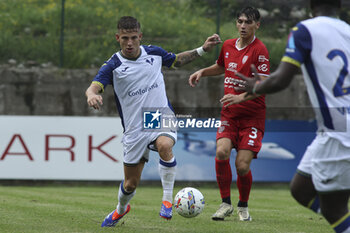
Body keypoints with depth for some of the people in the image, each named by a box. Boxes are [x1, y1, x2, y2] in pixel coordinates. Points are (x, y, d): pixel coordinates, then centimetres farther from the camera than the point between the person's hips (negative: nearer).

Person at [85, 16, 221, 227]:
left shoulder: (154, 53, 2)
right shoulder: (113, 66, -8)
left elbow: (177, 60, 22)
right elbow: (94, 87, -22)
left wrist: (203, 49, 12)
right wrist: (92, 95, -46)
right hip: (135, 128, 0)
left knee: (165, 146, -36)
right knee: (131, 183, 6)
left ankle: (167, 200, -23)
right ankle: (121, 209, 42)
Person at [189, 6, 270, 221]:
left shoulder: (259, 50, -11)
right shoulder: (228, 46, 8)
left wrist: (241, 97, -30)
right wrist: (202, 72, 15)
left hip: (253, 116, -4)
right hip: (229, 114, 4)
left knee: (242, 166, -10)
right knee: (221, 152, -19)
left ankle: (243, 206, 17)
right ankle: (226, 203, -3)